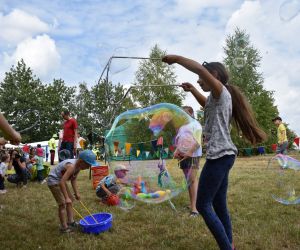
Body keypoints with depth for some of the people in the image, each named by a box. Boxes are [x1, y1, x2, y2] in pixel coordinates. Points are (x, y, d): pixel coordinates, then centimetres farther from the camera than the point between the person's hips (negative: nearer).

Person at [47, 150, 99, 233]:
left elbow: (73, 179, 5)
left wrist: (76, 193, 1)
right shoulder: (71, 166, -32)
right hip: (53, 180, -10)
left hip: (60, 180, 10)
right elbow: (62, 182, -37)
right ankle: (64, 227, 0)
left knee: (70, 200, 14)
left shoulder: (78, 166, -6)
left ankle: (70, 222, 24)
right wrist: (66, 197, -33)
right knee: (63, 203, -10)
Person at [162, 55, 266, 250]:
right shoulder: (217, 98, 19)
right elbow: (207, 104, 43)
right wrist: (193, 90, 32)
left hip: (219, 155, -10)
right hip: (224, 155, 10)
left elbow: (200, 69, -22)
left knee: (203, 205, -5)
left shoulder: (221, 91, -7)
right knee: (219, 205, 13)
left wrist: (176, 58, -12)